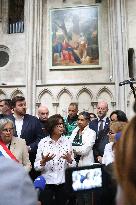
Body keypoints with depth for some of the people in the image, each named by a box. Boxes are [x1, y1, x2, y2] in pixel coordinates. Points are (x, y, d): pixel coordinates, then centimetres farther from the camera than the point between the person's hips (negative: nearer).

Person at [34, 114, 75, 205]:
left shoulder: (67, 141, -1)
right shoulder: (43, 142, -6)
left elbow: (73, 165, 2)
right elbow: (36, 167, -4)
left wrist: (69, 159, -18)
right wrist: (44, 161, -23)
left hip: (63, 183, 2)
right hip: (47, 183, -2)